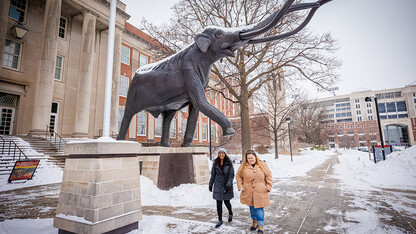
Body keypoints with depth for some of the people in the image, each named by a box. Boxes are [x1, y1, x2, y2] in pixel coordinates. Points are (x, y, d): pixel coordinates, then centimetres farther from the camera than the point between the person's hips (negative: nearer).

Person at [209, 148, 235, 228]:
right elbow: (213, 175, 9)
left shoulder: (229, 163, -6)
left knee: (226, 201, 8)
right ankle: (220, 220, 20)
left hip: (227, 186, -2)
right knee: (219, 203, 4)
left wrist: (228, 184, -19)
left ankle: (230, 213, 40)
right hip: (218, 186, 2)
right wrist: (210, 185, 12)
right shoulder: (215, 163, 2)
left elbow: (231, 175, -8)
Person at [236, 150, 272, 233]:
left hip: (260, 192, -2)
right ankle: (254, 222, 37)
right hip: (248, 191, 2)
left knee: (259, 208, -3)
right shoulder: (243, 166, -2)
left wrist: (268, 186, -1)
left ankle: (260, 226, 8)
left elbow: (268, 175, 5)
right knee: (252, 207, 16)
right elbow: (238, 176, 7)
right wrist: (240, 186, -1)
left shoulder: (262, 165, -1)